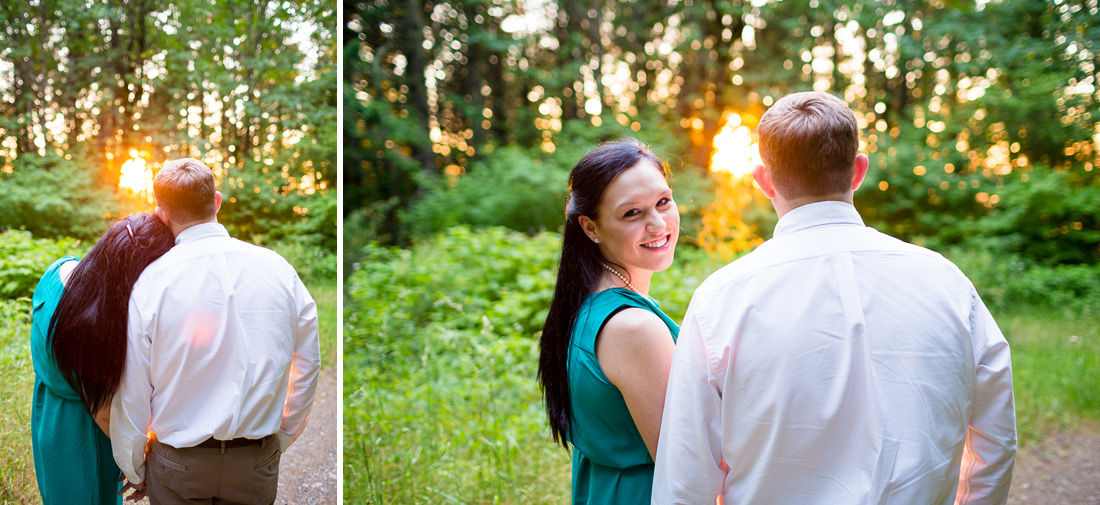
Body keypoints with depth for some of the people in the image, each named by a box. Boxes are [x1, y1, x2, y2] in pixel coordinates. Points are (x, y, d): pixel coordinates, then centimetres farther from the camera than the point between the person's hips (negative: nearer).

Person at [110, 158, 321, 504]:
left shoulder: (151, 281, -12)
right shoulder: (278, 268, -5)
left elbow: (132, 392, -7)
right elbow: (307, 366, 3)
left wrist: (134, 471, 7)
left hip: (178, 465, -2)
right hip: (258, 466, 2)